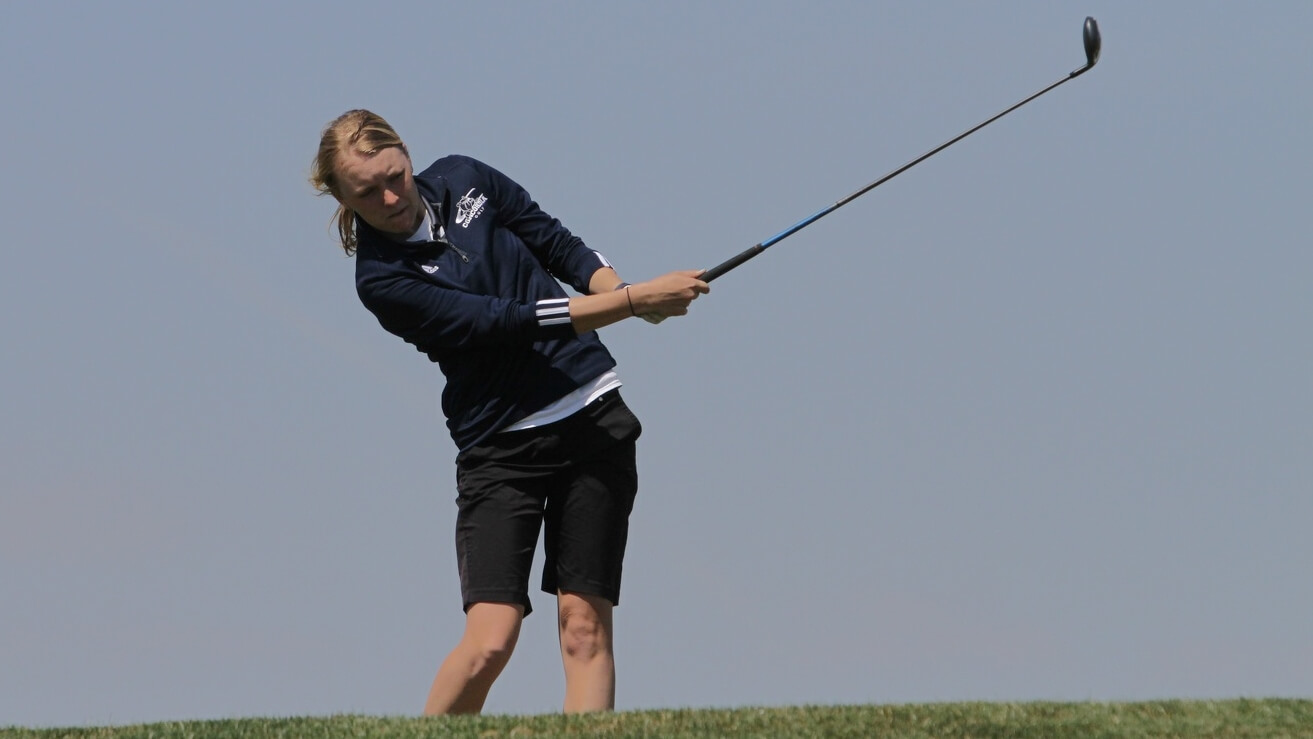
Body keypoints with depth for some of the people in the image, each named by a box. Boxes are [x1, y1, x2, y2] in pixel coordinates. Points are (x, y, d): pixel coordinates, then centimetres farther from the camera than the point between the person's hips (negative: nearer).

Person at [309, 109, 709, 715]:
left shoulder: (464, 181, 3)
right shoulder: (382, 279, -13)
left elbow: (557, 244, 14)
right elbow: (506, 321, -20)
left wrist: (619, 287, -7)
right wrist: (632, 301, -23)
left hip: (592, 412, 4)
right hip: (499, 443, -4)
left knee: (585, 624, -4)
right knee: (489, 640, -15)